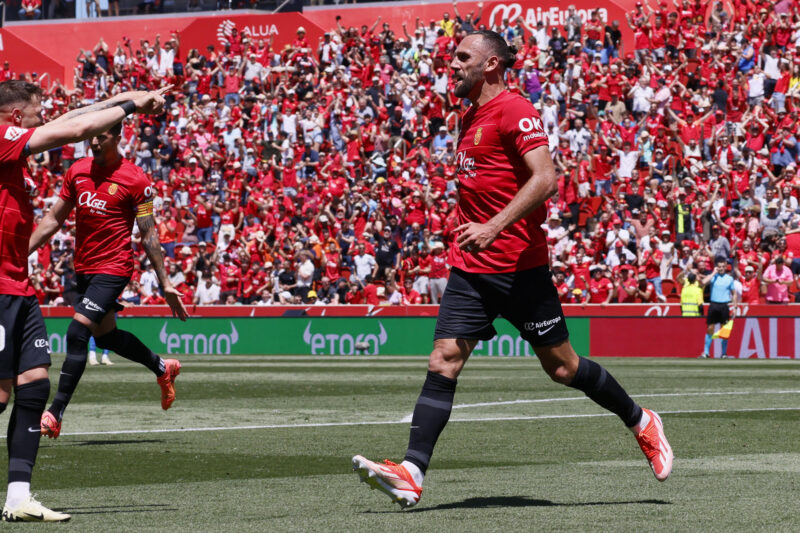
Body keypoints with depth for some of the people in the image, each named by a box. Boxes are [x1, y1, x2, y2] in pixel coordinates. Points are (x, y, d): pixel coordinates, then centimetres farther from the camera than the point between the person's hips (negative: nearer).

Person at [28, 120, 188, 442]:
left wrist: (166, 285, -7)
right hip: (83, 267, 7)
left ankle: (55, 415, -15)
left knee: (77, 333, -17)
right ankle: (163, 369, 43)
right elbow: (54, 219, 12)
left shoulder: (134, 180, -10)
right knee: (104, 335, 19)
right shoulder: (77, 172, 5)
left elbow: (149, 235, -7)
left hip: (113, 268, -7)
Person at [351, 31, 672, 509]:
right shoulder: (472, 116, 16)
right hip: (471, 267, 7)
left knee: (562, 366, 3)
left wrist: (494, 228, -29)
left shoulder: (515, 111, -12)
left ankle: (642, 423, 25)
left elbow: (545, 179, -22)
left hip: (519, 266, -7)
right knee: (443, 362, -7)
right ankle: (411, 474, -15)